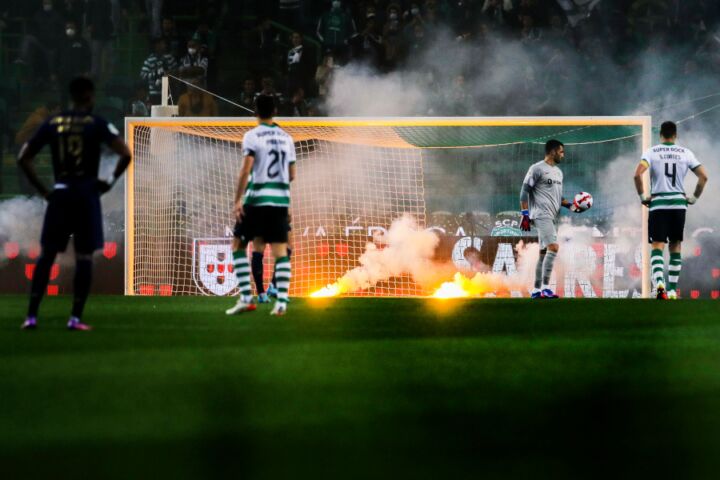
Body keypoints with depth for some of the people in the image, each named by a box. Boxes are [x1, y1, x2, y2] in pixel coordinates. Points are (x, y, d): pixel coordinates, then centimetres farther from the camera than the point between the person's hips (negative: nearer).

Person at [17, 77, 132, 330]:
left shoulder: (52, 123, 6)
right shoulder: (97, 124, -3)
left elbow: (23, 158, 5)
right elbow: (125, 154, -13)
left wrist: (42, 189, 9)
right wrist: (111, 181, 1)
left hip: (59, 194, 3)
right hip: (86, 194, -3)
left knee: (46, 254, 9)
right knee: (84, 256, 3)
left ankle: (31, 315, 3)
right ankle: (76, 317, -3)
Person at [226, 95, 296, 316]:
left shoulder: (252, 136, -5)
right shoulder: (286, 138, 10)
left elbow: (246, 169, -14)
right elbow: (292, 175, 13)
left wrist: (238, 200, -14)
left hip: (256, 199, -4)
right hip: (281, 199, 4)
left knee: (238, 245, 8)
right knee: (280, 250, 3)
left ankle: (246, 298, -3)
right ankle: (281, 302, -8)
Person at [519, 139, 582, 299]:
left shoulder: (558, 172, 20)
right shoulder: (537, 169, -6)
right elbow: (524, 191, -8)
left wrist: (570, 206, 11)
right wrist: (525, 215, -14)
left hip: (553, 217, 9)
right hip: (542, 214, -9)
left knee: (544, 252, 9)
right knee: (553, 247, -21)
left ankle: (536, 290, 14)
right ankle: (545, 287, -22)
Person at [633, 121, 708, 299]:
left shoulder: (651, 152, 0)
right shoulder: (685, 153, 5)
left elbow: (637, 174, -15)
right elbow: (703, 176, 0)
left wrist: (642, 196, -2)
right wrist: (694, 198, 10)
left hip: (658, 204, -2)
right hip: (679, 203, 2)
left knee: (657, 246, -3)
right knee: (675, 247, 12)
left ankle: (659, 283, -28)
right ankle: (672, 290, 11)